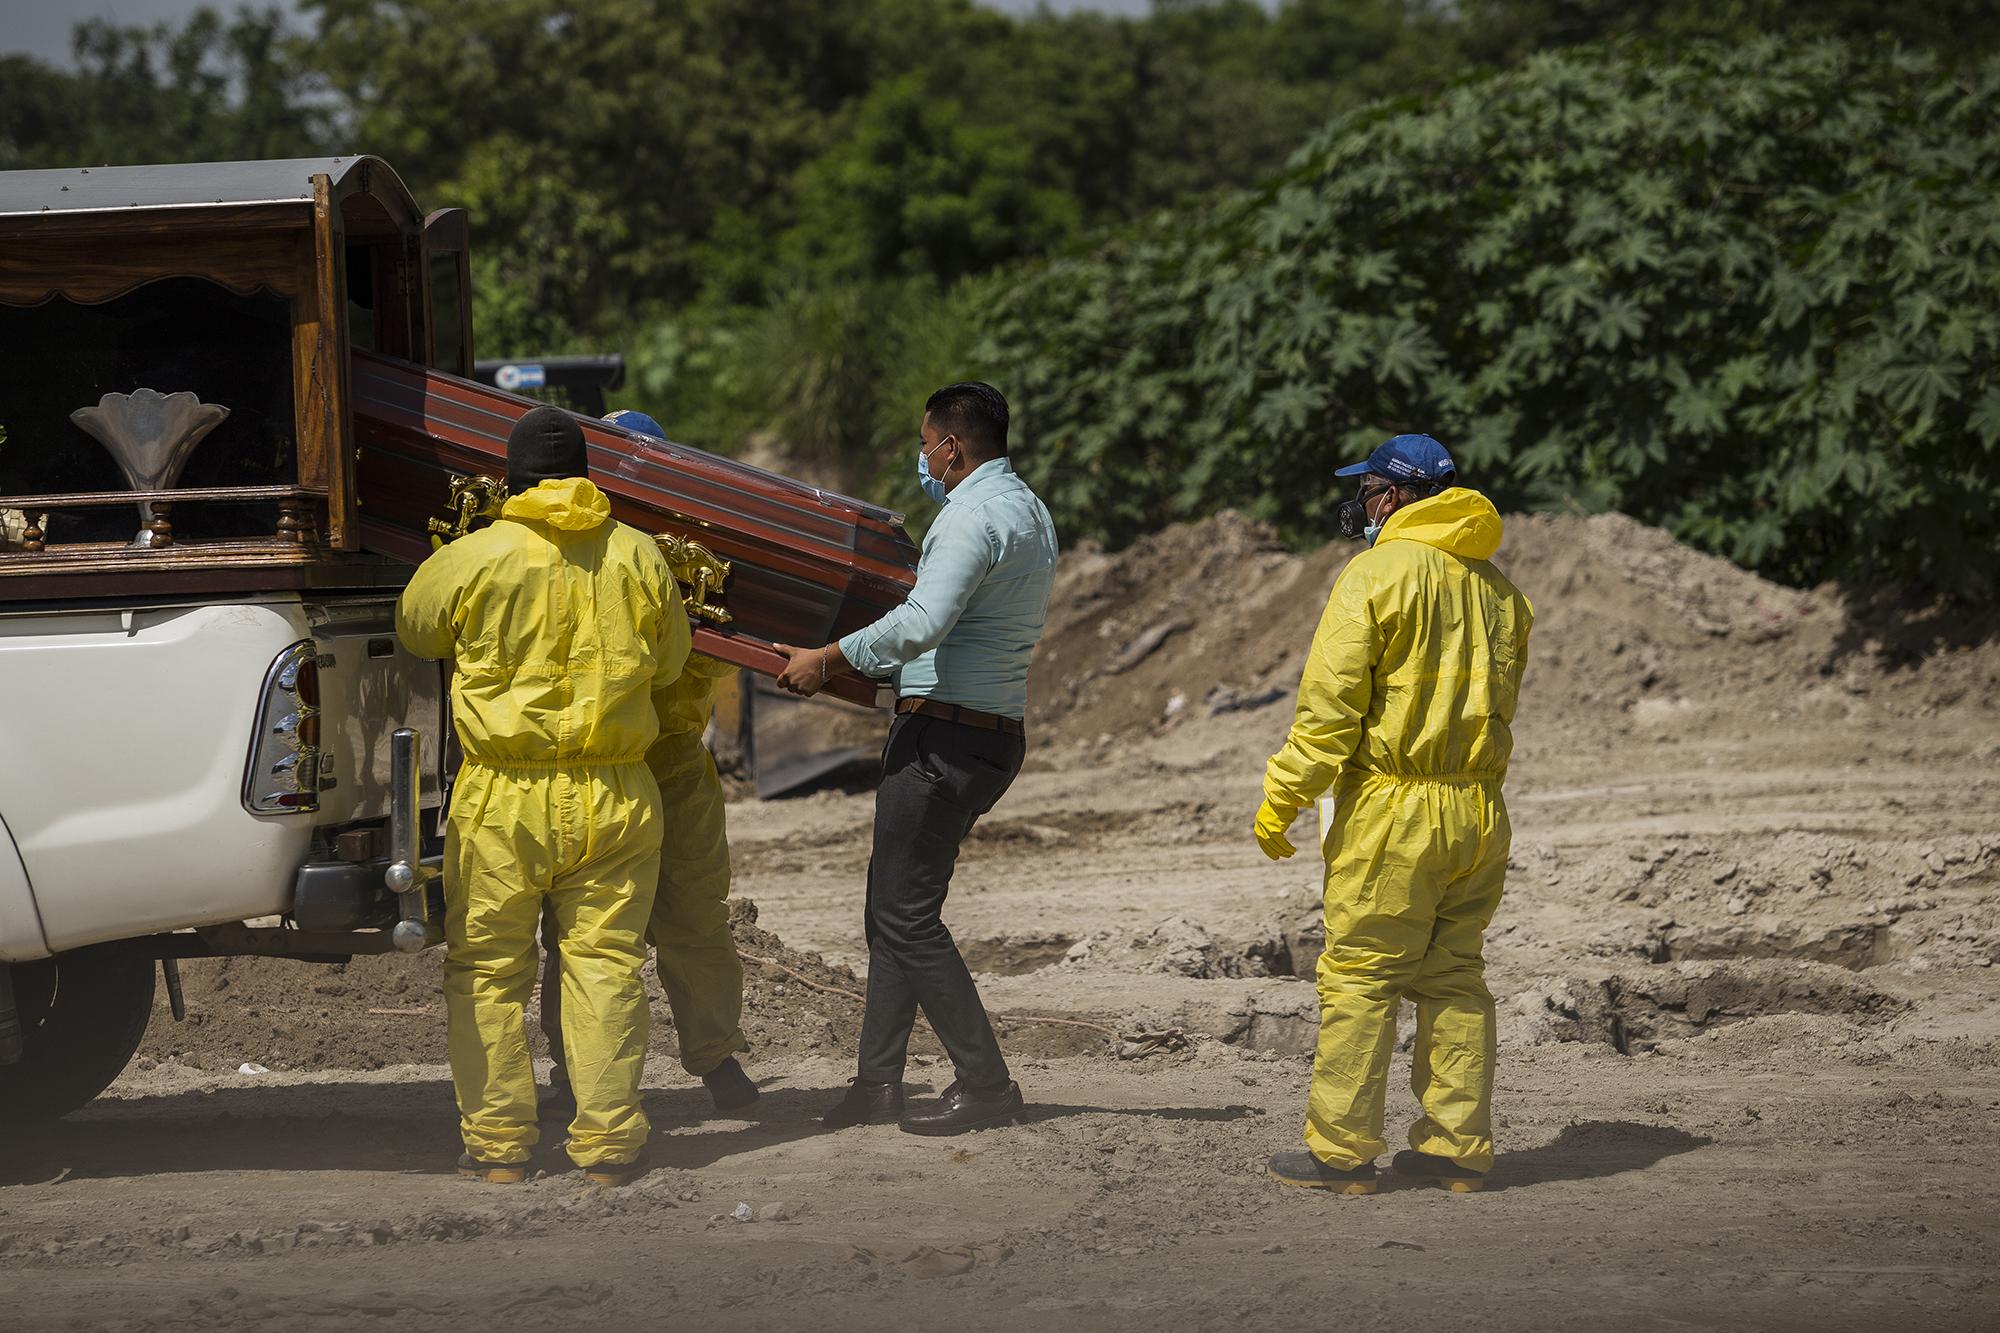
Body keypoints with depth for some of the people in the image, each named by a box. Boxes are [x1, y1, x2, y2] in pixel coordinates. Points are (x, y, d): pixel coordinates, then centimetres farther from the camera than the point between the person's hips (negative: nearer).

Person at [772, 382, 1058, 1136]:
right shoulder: (1031, 513, 16)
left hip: (945, 735, -10)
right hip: (1000, 729, 10)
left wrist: (830, 659, -19)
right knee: (894, 908, 12)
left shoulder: (973, 517, -16)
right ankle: (878, 1081, 12)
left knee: (908, 917, -6)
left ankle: (985, 1084, -5)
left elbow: (923, 623, -27)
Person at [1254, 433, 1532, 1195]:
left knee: (1359, 976, -2)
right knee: (1454, 979, 12)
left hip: (1393, 811, -7)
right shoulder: (1497, 588, 12)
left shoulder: (1377, 575, -10)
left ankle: (1341, 1151, -2)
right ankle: (1457, 1147, 13)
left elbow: (1331, 703, -13)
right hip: (1480, 812, 7)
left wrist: (1283, 798, -9)